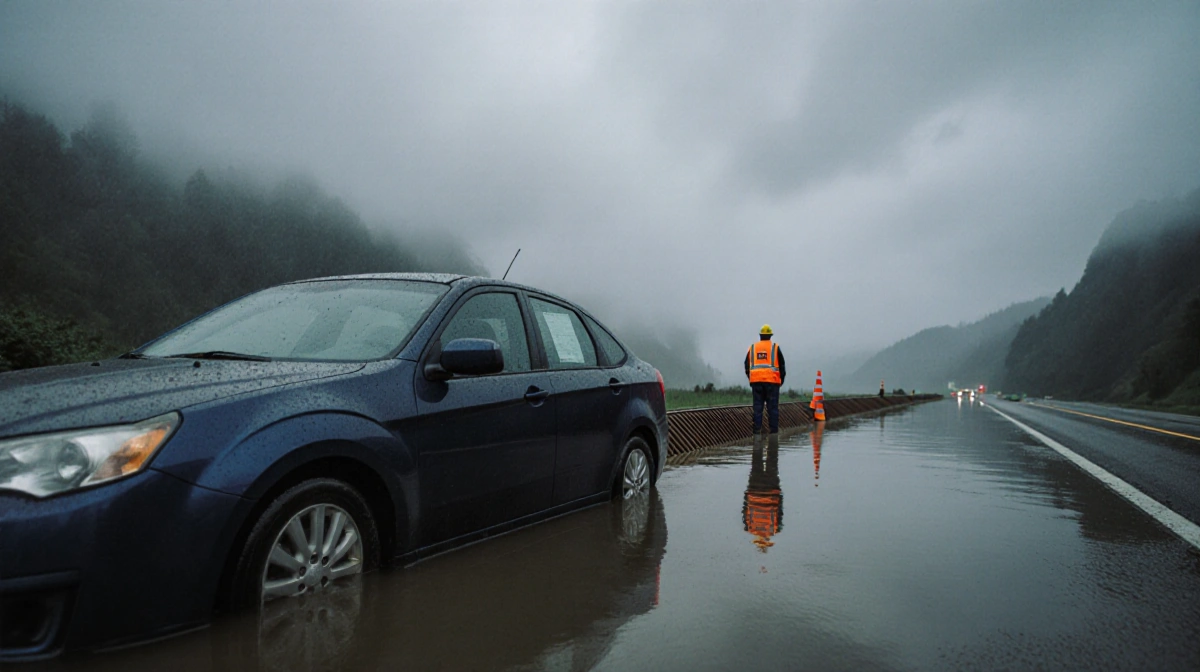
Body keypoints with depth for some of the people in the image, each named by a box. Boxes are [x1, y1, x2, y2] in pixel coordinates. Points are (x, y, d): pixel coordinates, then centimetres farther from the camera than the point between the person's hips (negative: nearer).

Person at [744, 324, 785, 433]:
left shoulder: (752, 348, 11)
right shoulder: (775, 347, 3)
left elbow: (747, 366, 12)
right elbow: (782, 365, 4)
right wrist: (781, 380, 15)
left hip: (756, 381, 2)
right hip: (772, 381, -2)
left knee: (757, 406, 4)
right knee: (773, 407, 0)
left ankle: (757, 429, 0)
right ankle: (774, 430, -1)